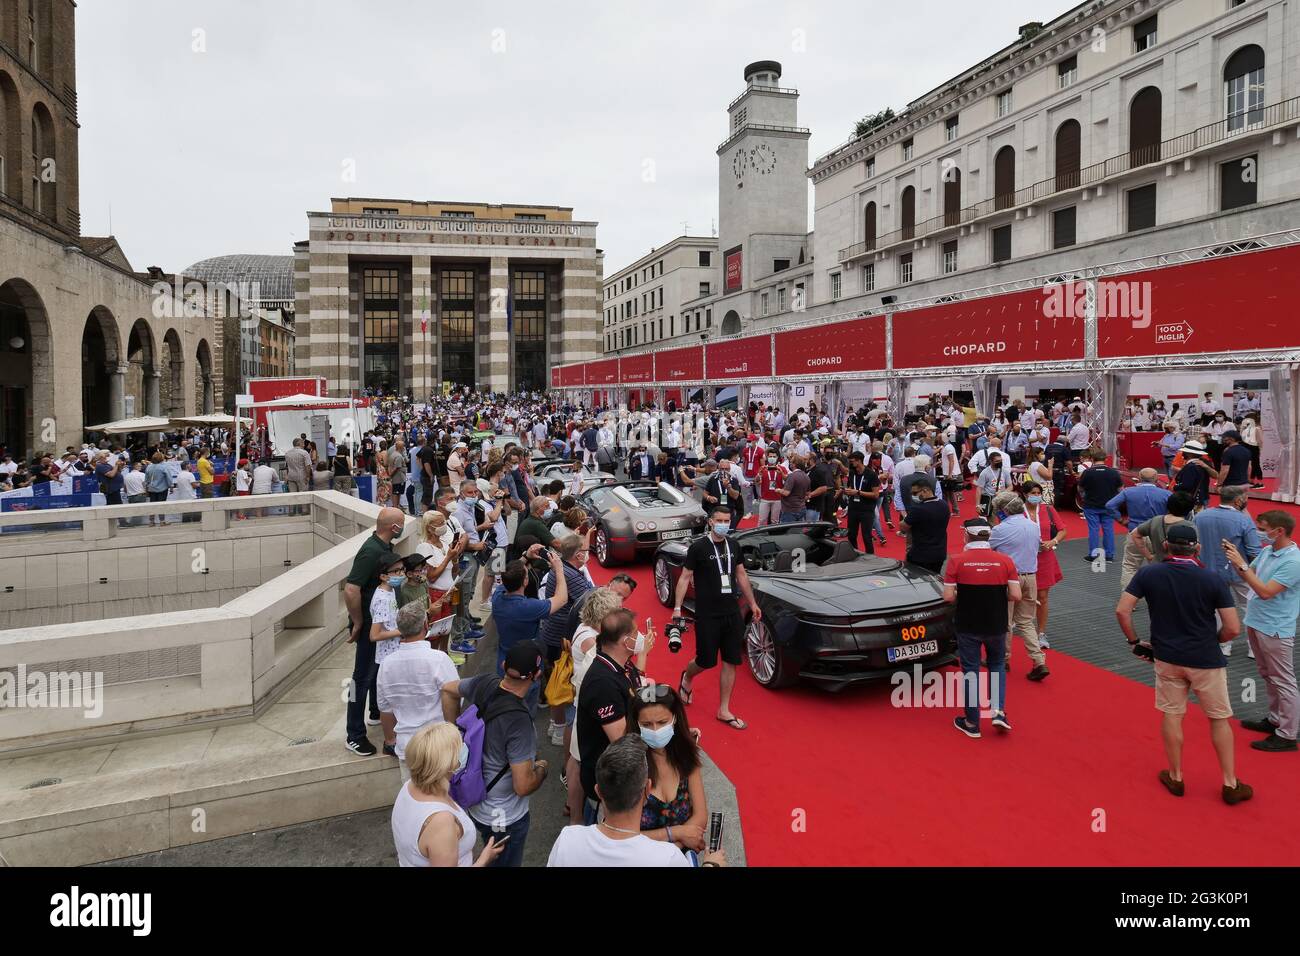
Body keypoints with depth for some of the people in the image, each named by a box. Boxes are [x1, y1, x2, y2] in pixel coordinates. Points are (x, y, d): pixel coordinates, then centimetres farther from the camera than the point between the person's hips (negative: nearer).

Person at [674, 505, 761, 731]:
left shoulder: (733, 546, 6)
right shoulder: (698, 547, -10)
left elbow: (741, 574, 16)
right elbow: (685, 577, -8)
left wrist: (752, 603, 17)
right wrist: (677, 607, -13)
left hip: (732, 613, 5)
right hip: (707, 616, -5)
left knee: (731, 662, 6)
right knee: (706, 661, 4)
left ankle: (724, 710, 17)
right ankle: (687, 678, 39)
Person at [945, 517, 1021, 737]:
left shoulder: (957, 561, -11)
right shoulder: (1005, 561, -6)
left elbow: (948, 596, -13)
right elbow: (1015, 596, -9)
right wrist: (998, 597, 11)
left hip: (967, 626, -2)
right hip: (996, 626, 2)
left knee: (970, 671, 10)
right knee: (997, 666, 23)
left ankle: (972, 723, 18)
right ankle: (998, 711, 9)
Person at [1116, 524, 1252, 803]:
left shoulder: (1148, 574, -8)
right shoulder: (1211, 579, -12)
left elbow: (1121, 610, -10)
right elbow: (1233, 628, -11)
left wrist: (1135, 642, 3)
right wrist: (1212, 641, 9)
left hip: (1167, 657, 1)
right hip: (1205, 660, -1)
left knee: (1171, 715, 14)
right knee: (1219, 719, 14)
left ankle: (1176, 777, 25)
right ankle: (1231, 784, 22)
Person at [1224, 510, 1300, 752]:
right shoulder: (1266, 551, 2)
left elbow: (1266, 592, -26)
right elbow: (1248, 577, 13)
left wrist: (1241, 563, -24)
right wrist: (1235, 558, -3)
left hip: (1275, 629, -9)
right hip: (1255, 622, 9)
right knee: (1269, 677, 21)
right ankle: (1275, 719, 36)